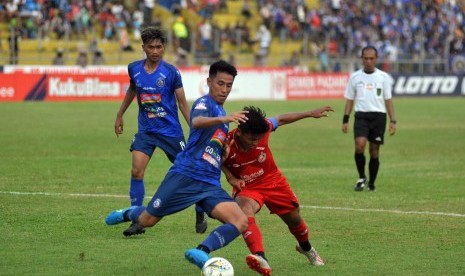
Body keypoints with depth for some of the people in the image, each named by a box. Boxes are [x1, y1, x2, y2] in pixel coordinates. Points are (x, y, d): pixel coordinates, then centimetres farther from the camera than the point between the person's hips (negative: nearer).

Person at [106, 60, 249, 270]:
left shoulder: (221, 113, 21)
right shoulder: (205, 103, -4)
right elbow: (196, 122, -31)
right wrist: (224, 119, -47)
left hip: (210, 185, 7)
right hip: (185, 175, -7)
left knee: (241, 222, -17)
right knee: (146, 220, 3)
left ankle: (202, 252, -31)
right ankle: (128, 213, 38)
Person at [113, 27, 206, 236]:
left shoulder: (171, 72, -11)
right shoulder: (134, 69, -1)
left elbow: (182, 103, -5)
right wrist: (120, 115, 24)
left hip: (171, 131, -2)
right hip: (146, 131, 2)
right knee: (136, 171, -14)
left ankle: (200, 216, 25)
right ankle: (137, 221, -5)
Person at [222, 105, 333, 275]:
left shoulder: (262, 129, -26)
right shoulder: (226, 144, -29)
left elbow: (281, 120, -5)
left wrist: (311, 114, 1)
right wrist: (231, 178, -19)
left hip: (272, 181, 3)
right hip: (246, 187, -3)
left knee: (294, 219, 17)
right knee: (245, 210, -36)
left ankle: (306, 247, 53)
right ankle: (260, 259, -52)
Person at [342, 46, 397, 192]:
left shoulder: (384, 77, 5)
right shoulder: (355, 77, 7)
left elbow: (388, 100, 6)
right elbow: (349, 100, 12)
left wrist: (393, 121, -2)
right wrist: (345, 120, 5)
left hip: (378, 115, 0)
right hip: (361, 115, 0)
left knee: (374, 151, 2)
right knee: (360, 145, -20)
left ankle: (371, 183, 16)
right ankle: (361, 177, -1)